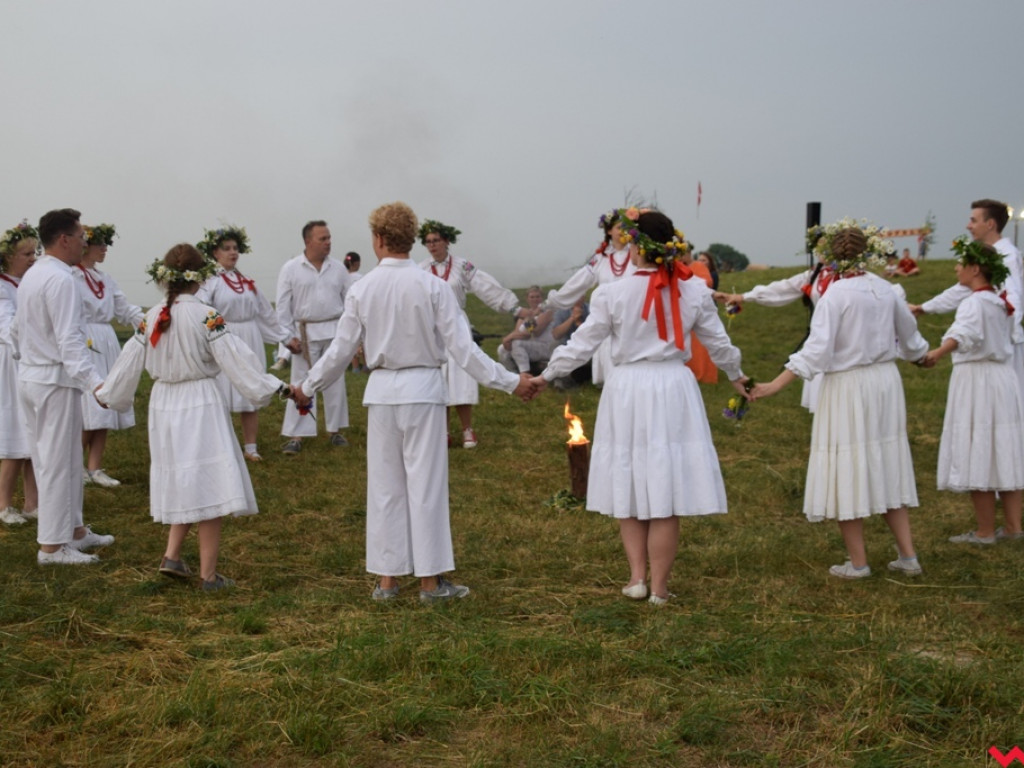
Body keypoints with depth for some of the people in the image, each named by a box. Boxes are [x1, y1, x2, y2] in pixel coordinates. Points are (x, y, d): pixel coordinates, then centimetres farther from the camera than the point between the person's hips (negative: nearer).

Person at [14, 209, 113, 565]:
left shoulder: (31, 276, 11)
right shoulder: (60, 280, -19)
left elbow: (18, 330, 20)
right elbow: (69, 340, -27)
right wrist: (94, 382, -34)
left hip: (29, 374, 10)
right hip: (55, 379, -10)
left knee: (60, 459, 17)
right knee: (57, 462, -2)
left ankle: (73, 529, 27)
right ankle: (53, 546, 4)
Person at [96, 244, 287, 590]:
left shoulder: (151, 318, 3)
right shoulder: (206, 316, -12)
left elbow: (130, 361, 12)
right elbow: (237, 360, -13)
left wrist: (107, 393, 28)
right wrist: (275, 387, -6)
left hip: (163, 406, 6)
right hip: (200, 406, -6)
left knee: (183, 483, 21)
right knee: (210, 486, 1)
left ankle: (172, 555, 14)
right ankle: (208, 574, 4)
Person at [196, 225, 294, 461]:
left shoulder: (247, 282, 12)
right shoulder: (209, 281, -6)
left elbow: (266, 313, 19)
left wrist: (285, 337, 22)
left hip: (250, 342, 6)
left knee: (251, 397, 7)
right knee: (222, 399, -2)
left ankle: (250, 447, 15)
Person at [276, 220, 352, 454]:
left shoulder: (338, 269, 4)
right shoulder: (291, 269, -3)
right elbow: (283, 306, -2)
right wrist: (289, 336, -7)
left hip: (334, 331, 3)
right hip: (305, 333, -3)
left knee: (335, 382, 9)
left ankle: (335, 430, 21)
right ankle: (296, 435, 4)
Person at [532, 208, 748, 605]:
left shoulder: (613, 293, -9)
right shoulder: (694, 291, -2)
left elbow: (582, 344, -3)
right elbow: (718, 343, 9)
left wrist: (546, 375, 11)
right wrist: (736, 376, 27)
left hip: (627, 390, -1)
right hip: (674, 391, 1)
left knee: (629, 487, 13)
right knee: (665, 490, 4)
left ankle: (637, 577, 11)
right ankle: (659, 587, 10)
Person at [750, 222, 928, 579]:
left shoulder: (835, 295, -14)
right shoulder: (885, 289, 4)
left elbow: (817, 349, -22)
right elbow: (909, 335, 19)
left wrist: (776, 384, -22)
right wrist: (922, 355, 40)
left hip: (848, 387, -6)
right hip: (885, 381, 6)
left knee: (847, 468, 3)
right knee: (887, 468, 15)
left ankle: (857, 562, 9)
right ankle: (908, 555, 17)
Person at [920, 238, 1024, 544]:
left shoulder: (975, 303, -16)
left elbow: (966, 333, -38)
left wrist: (938, 352, -55)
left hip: (976, 380, -9)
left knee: (978, 456, -3)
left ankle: (985, 531, 2)